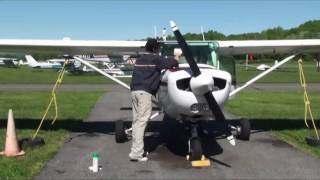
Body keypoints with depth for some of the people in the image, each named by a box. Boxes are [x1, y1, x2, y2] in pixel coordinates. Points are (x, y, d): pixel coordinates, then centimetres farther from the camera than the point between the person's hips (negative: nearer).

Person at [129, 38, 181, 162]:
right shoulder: (156, 59, 0)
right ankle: (136, 153, -14)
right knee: (141, 121, -10)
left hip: (134, 91, 8)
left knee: (136, 121, 9)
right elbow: (172, 63, 6)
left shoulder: (139, 60, 21)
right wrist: (177, 56, 27)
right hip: (145, 92, -8)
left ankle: (136, 148, 14)